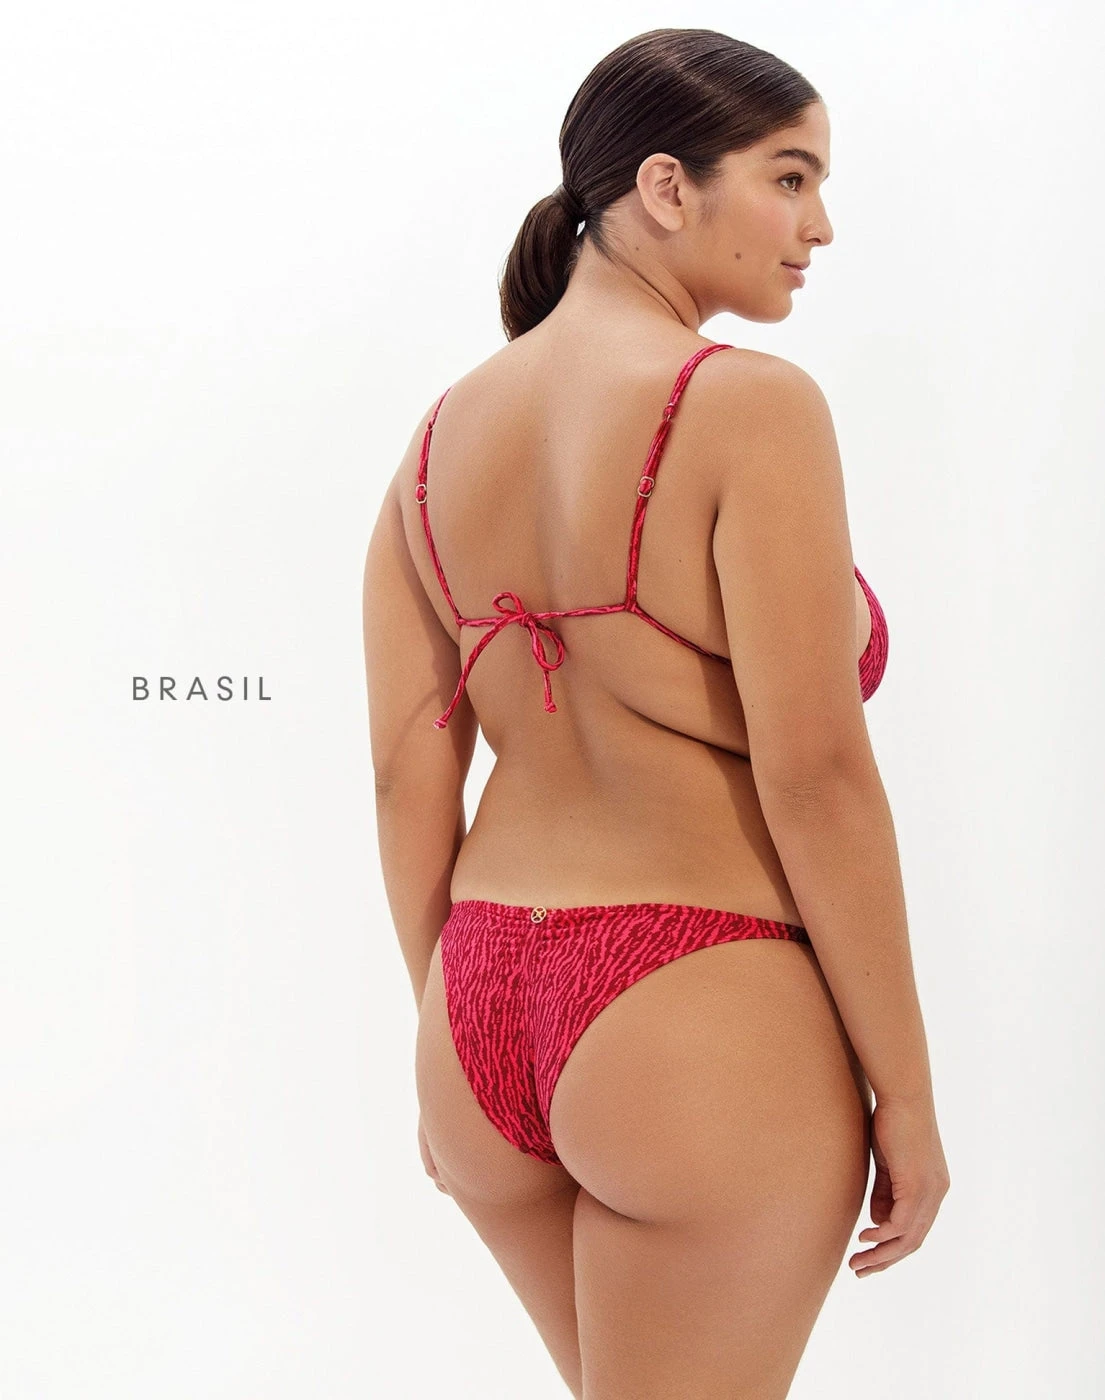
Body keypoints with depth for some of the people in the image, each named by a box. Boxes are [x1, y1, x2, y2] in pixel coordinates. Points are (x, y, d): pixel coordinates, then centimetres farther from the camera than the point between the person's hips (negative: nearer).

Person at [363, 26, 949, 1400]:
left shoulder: (443, 434, 6)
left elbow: (406, 777, 6)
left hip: (489, 1019, 7)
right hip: (710, 1029, -7)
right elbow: (817, 773, -18)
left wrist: (453, 1035, 16)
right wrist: (906, 1093, -9)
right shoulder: (745, 406, -14)